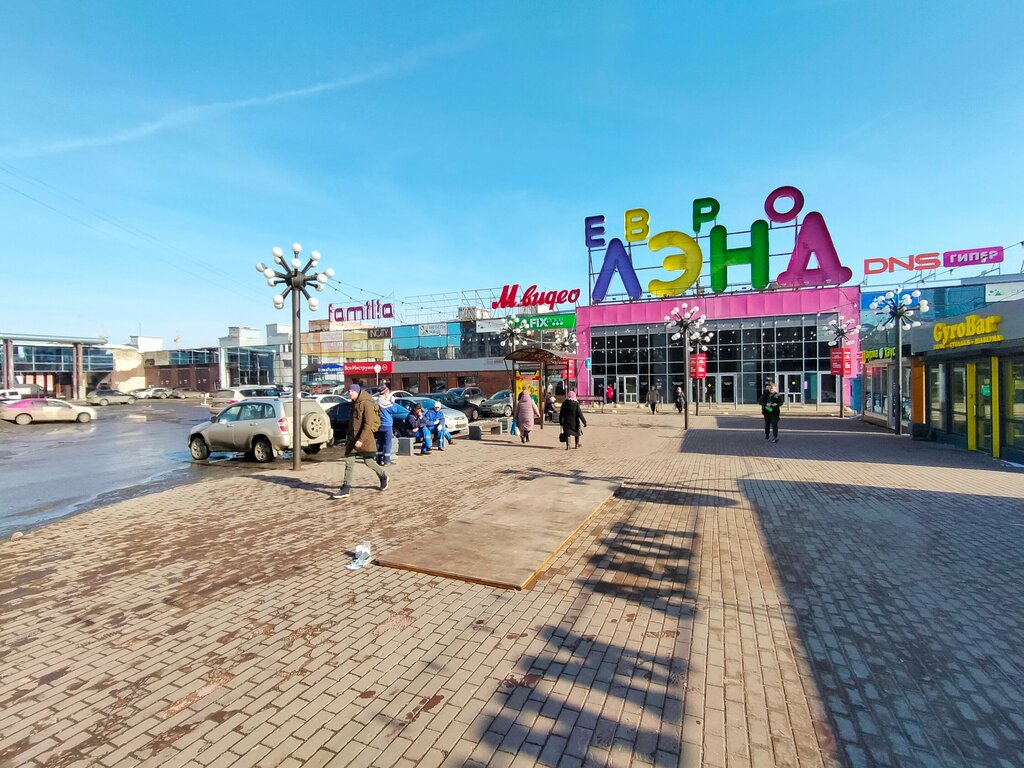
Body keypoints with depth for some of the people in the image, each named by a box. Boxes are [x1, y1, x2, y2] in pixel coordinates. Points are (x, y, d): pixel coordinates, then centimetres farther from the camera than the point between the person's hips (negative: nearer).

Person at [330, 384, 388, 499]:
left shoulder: (366, 404, -14)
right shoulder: (354, 404, 12)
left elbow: (368, 424, -19)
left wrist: (361, 439, -24)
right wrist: (349, 436, 19)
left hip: (365, 439, -8)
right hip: (352, 438, 8)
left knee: (368, 461, 1)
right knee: (349, 462, 2)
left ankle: (383, 477, 25)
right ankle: (346, 488, 4)